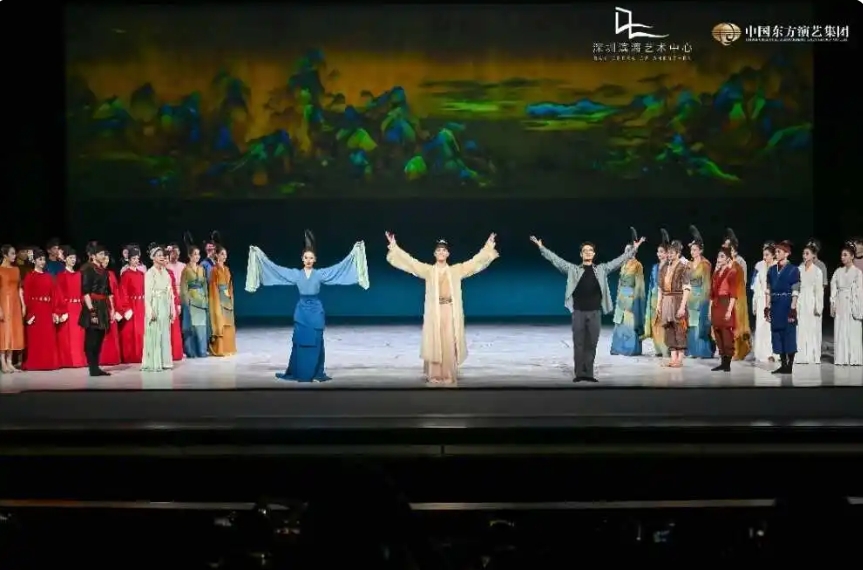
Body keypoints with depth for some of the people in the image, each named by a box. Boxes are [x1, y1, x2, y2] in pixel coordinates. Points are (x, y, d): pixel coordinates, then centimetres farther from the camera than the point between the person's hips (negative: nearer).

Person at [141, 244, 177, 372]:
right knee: (154, 334, -6)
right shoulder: (150, 273, -7)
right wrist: (150, 311, -18)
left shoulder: (165, 272, 13)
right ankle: (153, 364, -3)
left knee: (165, 334, 8)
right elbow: (147, 294, -11)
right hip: (155, 306, -6)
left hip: (165, 306, 6)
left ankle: (164, 362, 13)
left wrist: (172, 309, 12)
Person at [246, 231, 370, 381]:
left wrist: (354, 252, -9)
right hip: (301, 311, 1)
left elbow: (340, 266, -2)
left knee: (316, 343, 2)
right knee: (299, 342, 2)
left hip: (315, 311, -1)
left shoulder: (321, 273, 1)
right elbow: (275, 268, 6)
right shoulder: (295, 274, 5)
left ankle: (316, 374, 9)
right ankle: (298, 373, 9)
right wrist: (258, 255, 4)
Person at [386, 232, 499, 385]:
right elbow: (409, 261, 1)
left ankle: (449, 376, 8)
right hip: (434, 312, 0)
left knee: (450, 344, 0)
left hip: (451, 312, 0)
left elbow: (475, 262, 7)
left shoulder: (457, 270, 9)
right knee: (434, 344, 0)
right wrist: (394, 246, -7)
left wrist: (488, 247, 0)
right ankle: (435, 376, 7)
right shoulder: (428, 270, 6)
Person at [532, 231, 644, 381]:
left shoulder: (602, 269, 8)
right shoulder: (573, 269, 4)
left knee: (591, 344, 4)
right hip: (578, 312, -1)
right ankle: (579, 373, 5)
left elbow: (619, 260, 8)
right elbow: (555, 259, 1)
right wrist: (541, 248, -5)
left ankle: (588, 373, 9)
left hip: (595, 312, 1)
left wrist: (633, 250, 1)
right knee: (578, 344, 0)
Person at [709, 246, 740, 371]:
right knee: (718, 335, 7)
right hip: (716, 306, 7)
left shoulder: (732, 272, -4)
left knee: (727, 336, -5)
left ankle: (728, 364, -2)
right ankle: (723, 362, 12)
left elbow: (733, 293, -11)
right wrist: (710, 309, 12)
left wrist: (729, 310, -18)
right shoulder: (716, 272, 16)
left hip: (726, 305, -7)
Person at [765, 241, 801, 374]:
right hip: (775, 306, 6)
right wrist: (767, 307, 5)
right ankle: (783, 365, 13)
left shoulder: (793, 270, -6)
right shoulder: (772, 270, 10)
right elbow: (768, 290, 11)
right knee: (777, 335, 7)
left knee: (789, 335, -1)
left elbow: (795, 292, -10)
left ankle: (789, 366, 4)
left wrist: (793, 309, -15)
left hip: (787, 306, -6)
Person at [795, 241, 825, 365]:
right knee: (800, 329, 2)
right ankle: (801, 356, 6)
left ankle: (813, 356, 4)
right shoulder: (799, 269, 8)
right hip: (800, 302, 3)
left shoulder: (817, 271, -2)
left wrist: (818, 307, -9)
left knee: (812, 329, -2)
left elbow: (819, 290, -4)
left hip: (811, 302, -3)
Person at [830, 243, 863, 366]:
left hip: (852, 304, -4)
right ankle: (841, 358, 5)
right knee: (840, 331, 2)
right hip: (840, 304, 4)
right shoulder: (838, 271, 11)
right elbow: (833, 288, 9)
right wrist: (832, 304, 1)